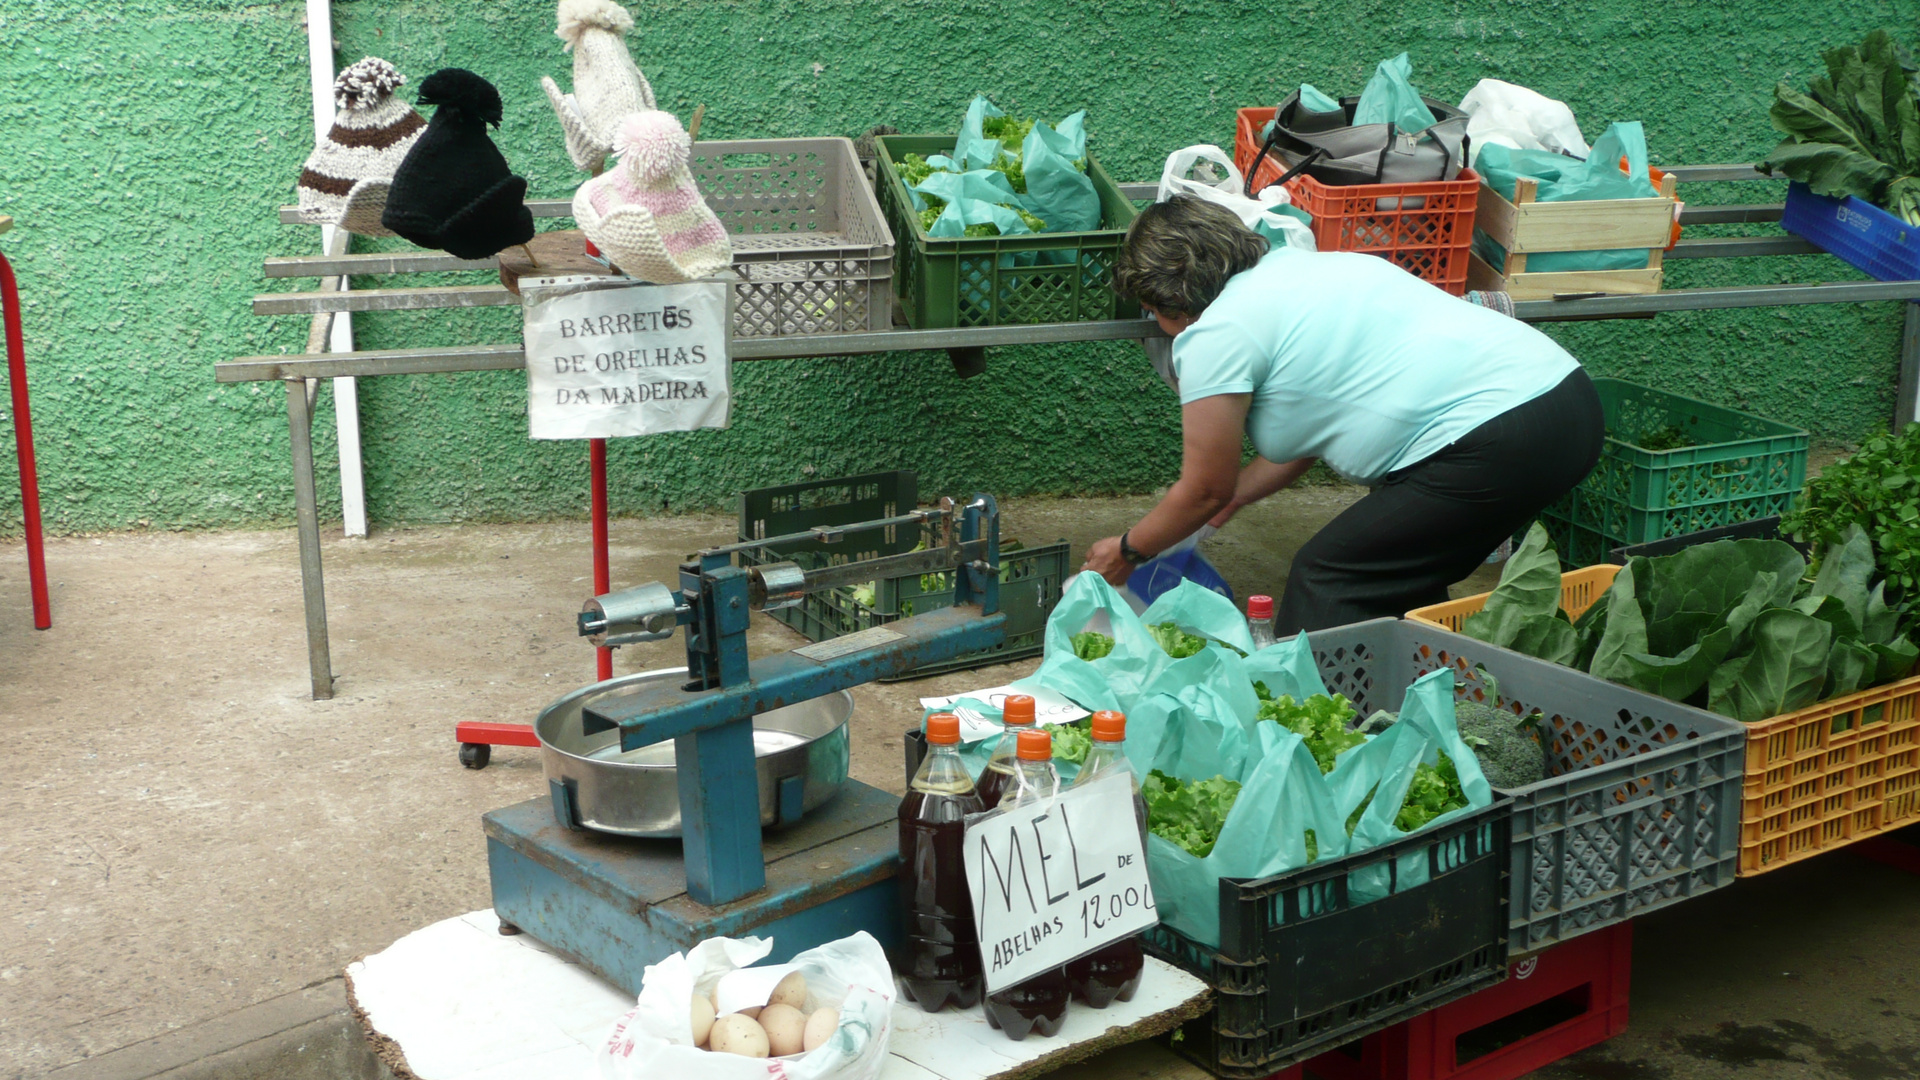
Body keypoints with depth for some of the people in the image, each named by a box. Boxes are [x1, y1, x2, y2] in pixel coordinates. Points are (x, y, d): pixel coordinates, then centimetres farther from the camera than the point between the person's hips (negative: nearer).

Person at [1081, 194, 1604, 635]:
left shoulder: (1214, 334, -4)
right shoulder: (1296, 265, 23)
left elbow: (1206, 490, 6)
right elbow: (1311, 434, 31)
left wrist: (1126, 551, 21)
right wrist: (1233, 496, 38)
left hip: (1498, 436, -10)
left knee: (1327, 582, -2)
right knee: (1401, 580, 22)